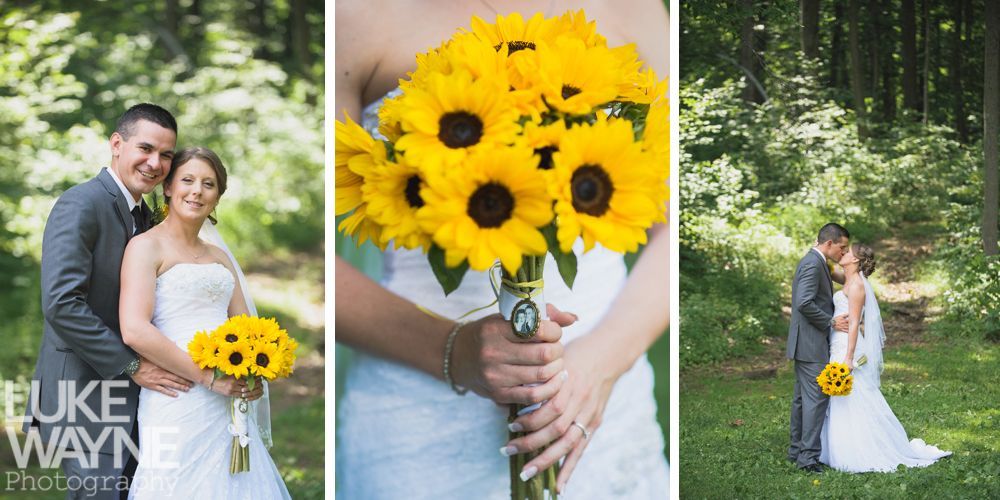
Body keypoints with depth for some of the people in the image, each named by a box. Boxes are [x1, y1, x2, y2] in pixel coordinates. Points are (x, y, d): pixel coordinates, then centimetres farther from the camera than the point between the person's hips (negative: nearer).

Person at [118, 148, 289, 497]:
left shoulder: (219, 256, 18)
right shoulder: (146, 246, -3)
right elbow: (134, 330, -16)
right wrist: (209, 377, -16)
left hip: (228, 403, 7)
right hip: (178, 404, -7)